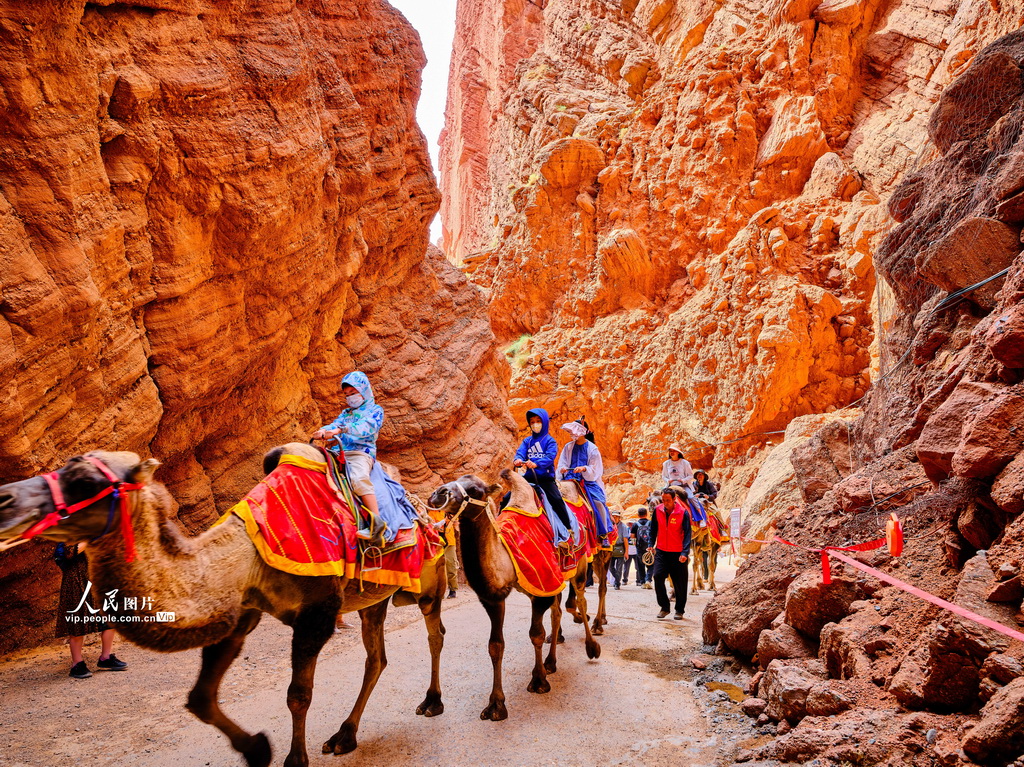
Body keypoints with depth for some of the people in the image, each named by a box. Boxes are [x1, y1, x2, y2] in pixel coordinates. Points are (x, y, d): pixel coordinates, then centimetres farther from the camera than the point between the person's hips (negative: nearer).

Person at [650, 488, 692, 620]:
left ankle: (679, 610, 23)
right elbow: (653, 529, 12)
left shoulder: (683, 512, -11)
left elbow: (687, 534, -12)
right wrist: (651, 545, 9)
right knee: (658, 576, -12)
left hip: (677, 553, -3)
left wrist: (684, 552, -20)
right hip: (661, 551, 3)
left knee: (680, 583, 4)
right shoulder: (658, 510, 0)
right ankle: (664, 607, 5)